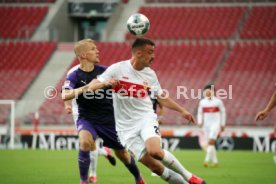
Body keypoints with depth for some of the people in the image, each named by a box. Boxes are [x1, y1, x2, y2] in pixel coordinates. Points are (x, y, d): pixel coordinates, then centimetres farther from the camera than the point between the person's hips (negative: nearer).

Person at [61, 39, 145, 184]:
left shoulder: (105, 71, -5)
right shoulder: (74, 76, -13)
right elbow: (65, 95, -31)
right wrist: (88, 87, -41)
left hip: (109, 119, 2)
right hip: (87, 119, -2)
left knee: (122, 153, 11)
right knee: (85, 141, -33)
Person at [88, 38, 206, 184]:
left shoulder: (150, 74, 5)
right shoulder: (117, 69, -6)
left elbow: (162, 97, 20)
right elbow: (91, 87, -8)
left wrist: (182, 111, 17)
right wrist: (106, 83, -28)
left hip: (146, 118, 1)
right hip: (126, 127, -1)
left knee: (155, 151, -30)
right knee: (155, 167, -12)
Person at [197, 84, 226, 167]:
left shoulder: (218, 101, -1)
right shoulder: (202, 102, 7)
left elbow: (223, 112, 8)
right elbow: (200, 113, 14)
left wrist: (223, 124, 7)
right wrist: (200, 122, -2)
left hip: (215, 123, -4)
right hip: (206, 124, 4)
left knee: (211, 141, -19)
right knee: (209, 143, 4)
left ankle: (207, 160, -24)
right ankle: (215, 161, 16)